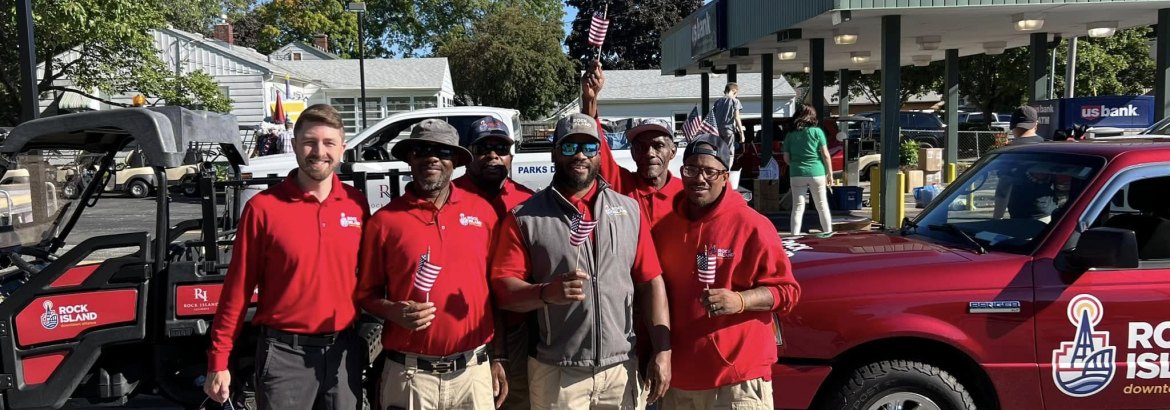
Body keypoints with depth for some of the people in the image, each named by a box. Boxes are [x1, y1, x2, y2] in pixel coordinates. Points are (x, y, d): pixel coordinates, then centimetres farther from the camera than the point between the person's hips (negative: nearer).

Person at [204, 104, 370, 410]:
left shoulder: (357, 204, 2)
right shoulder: (264, 207, -7)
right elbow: (237, 289, -5)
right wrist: (218, 361, -5)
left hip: (344, 350, 3)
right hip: (285, 353, -3)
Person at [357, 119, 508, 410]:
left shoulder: (483, 211, 2)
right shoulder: (385, 220, -2)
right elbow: (367, 294, 4)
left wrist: (498, 358, 7)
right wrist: (394, 311, -16)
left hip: (474, 370, 1)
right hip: (409, 374, -1)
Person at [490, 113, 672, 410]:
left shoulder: (630, 210, 6)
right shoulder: (525, 218, -2)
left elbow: (650, 282, 5)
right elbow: (502, 287, -7)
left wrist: (662, 352, -1)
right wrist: (546, 293, -26)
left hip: (621, 369, 3)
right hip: (556, 374, -2)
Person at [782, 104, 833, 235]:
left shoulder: (790, 135, 5)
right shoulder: (817, 131, -1)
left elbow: (786, 159, 6)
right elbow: (825, 155, -3)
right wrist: (830, 173, 4)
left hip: (797, 174, 1)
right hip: (816, 173, -1)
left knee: (797, 207, 3)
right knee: (822, 206, 11)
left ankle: (795, 236, -3)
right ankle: (828, 233, 19)